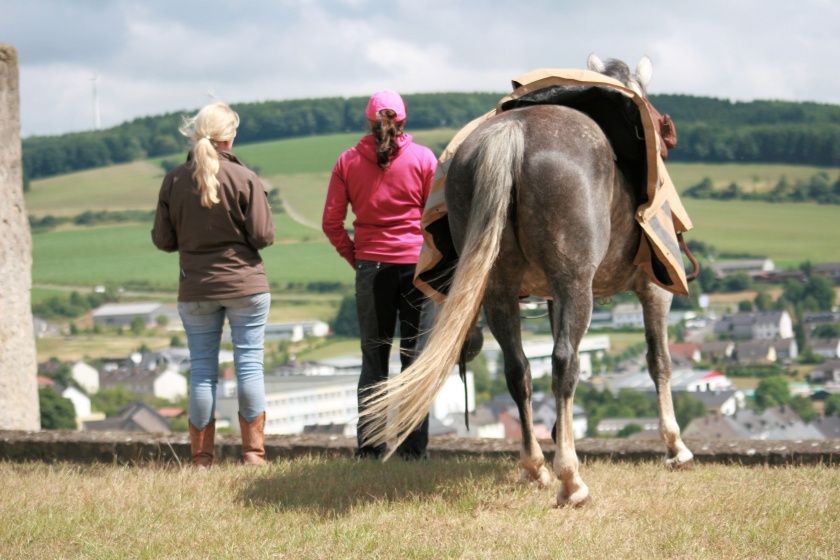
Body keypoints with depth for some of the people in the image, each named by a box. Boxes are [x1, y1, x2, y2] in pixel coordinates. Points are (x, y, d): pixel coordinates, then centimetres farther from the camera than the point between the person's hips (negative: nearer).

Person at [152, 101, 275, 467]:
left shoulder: (174, 181, -3)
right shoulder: (244, 179, -10)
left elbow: (163, 240, 0)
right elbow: (263, 236, -10)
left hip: (195, 290, 2)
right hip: (245, 286, -2)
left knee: (202, 368, 7)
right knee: (249, 363, 5)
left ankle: (201, 457, 9)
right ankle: (253, 452, 6)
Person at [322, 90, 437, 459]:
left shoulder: (348, 162, 2)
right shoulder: (423, 159, -2)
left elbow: (332, 223, 0)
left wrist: (354, 258, 10)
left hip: (371, 266, 1)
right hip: (417, 263, -1)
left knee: (374, 359, 9)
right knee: (415, 356, 4)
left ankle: (369, 448, 7)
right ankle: (413, 449, 4)